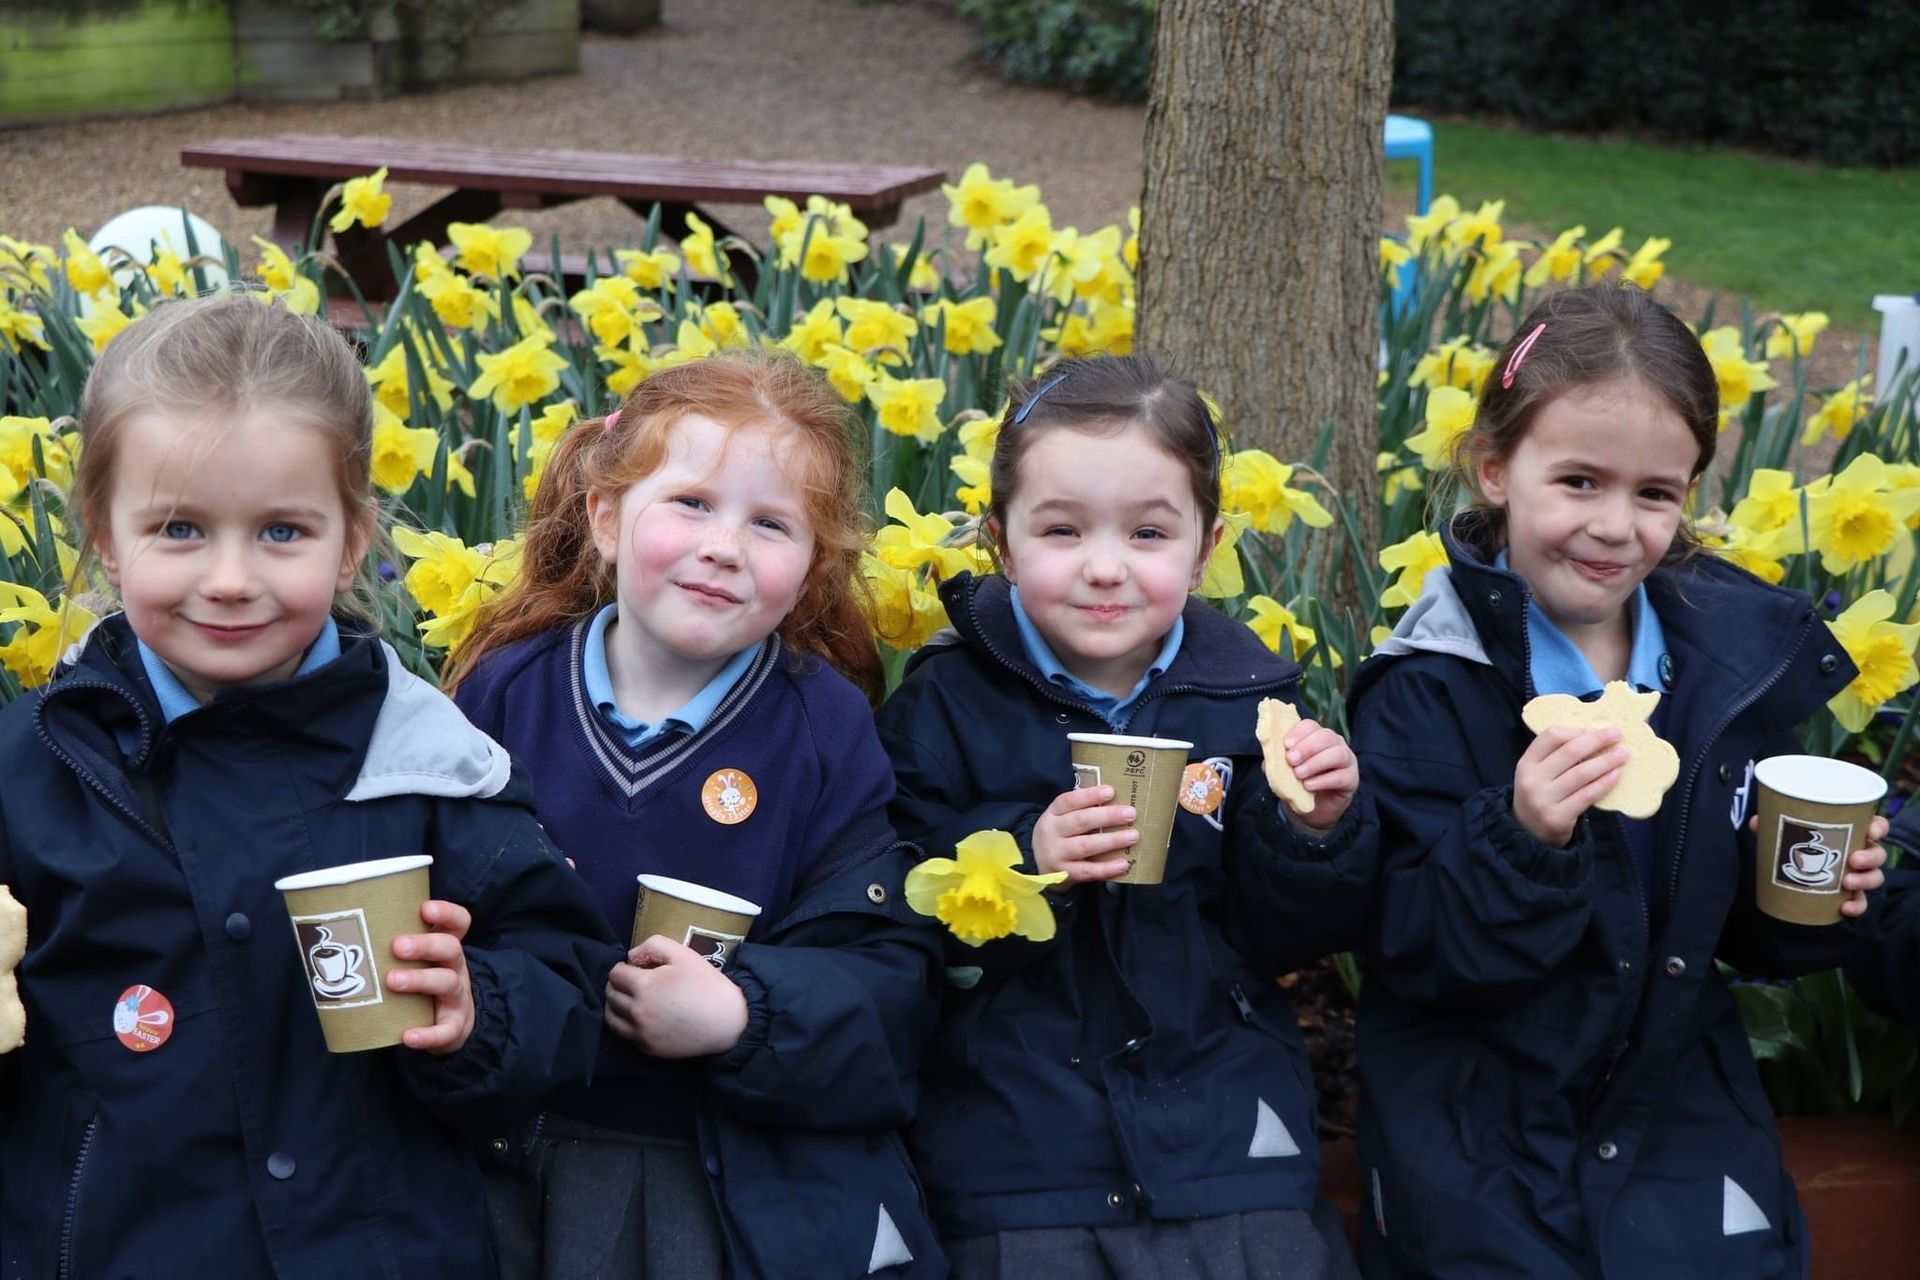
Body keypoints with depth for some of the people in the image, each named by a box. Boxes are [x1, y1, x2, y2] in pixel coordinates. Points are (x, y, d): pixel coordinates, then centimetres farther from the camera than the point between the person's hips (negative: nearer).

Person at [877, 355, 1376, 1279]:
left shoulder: (1246, 700, 1)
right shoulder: (946, 705, -4)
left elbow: (1289, 940, 4)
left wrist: (1315, 832, -14)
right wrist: (1022, 862, -22)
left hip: (1233, 1152, 2)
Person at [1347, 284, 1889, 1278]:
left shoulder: (1736, 657, -1)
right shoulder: (1428, 689, -14)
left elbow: (1745, 933, 9)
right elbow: (1413, 954, -18)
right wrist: (1519, 841, -32)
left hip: (1680, 1116, 4)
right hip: (1476, 1138, -3)